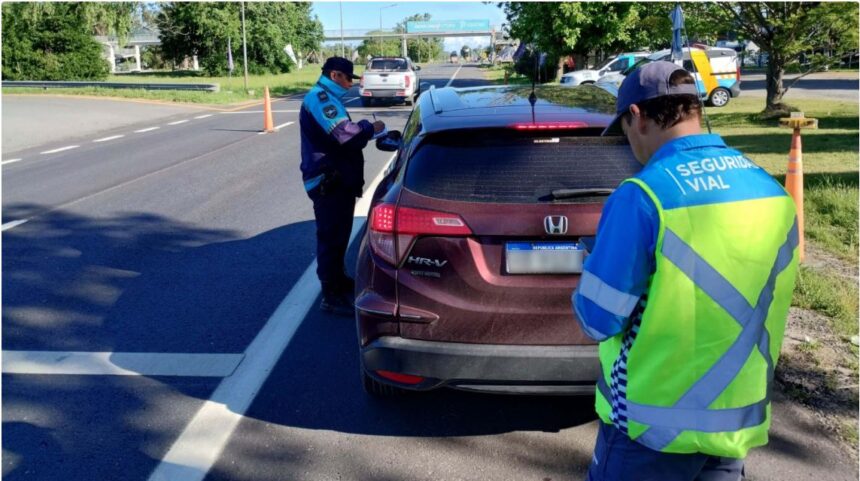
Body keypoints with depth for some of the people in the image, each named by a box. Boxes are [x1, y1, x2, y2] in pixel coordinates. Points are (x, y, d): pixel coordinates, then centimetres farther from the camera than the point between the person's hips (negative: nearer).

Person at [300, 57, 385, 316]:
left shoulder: (328, 98, 20)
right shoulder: (319, 98, -16)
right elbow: (343, 133, -29)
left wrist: (365, 131, 9)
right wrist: (370, 127, -13)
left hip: (339, 179, 11)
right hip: (328, 181, -11)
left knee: (339, 234, 21)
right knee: (331, 236, -7)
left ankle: (338, 280, 36)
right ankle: (331, 296, -1)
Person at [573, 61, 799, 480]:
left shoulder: (643, 196, -21)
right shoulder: (772, 191, -1)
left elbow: (599, 319, -17)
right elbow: (749, 301, 11)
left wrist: (598, 269, 4)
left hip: (656, 422, -5)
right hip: (739, 418, 6)